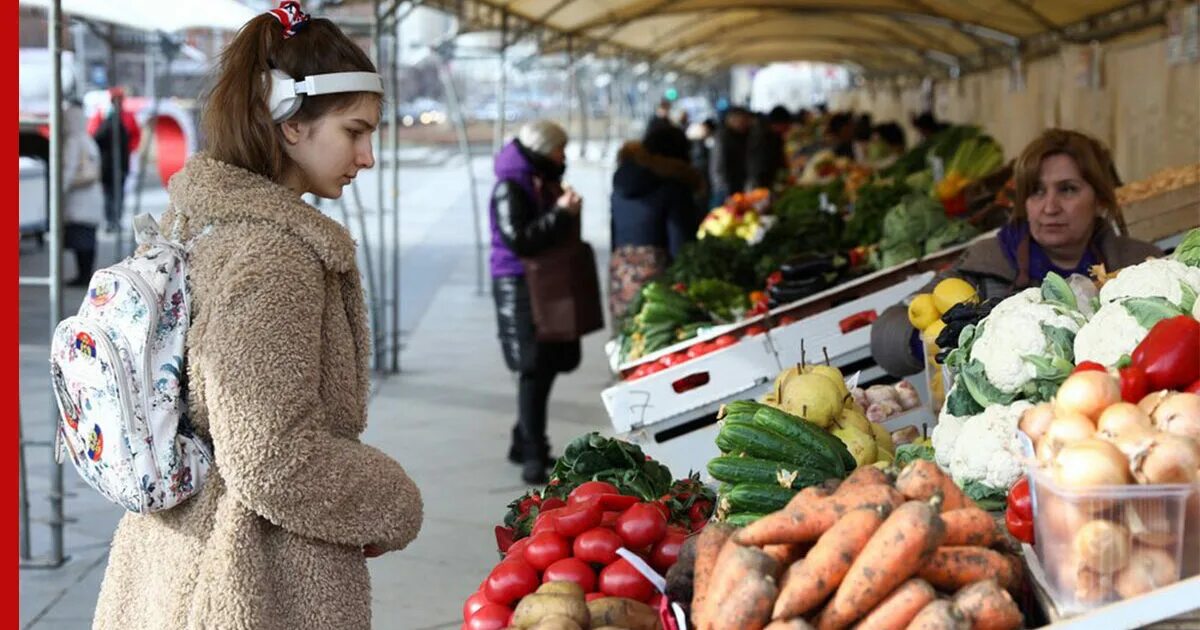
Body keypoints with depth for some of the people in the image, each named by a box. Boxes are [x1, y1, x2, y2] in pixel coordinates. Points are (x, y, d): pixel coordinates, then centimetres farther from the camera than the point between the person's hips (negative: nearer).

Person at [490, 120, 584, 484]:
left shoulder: (546, 182, 15)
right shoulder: (510, 188, -13)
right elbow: (518, 240, -23)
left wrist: (570, 212, 6)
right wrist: (561, 213, -21)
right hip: (521, 286, -9)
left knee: (548, 366, 12)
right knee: (534, 371, -10)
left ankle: (525, 443, 25)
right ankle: (532, 456, -7)